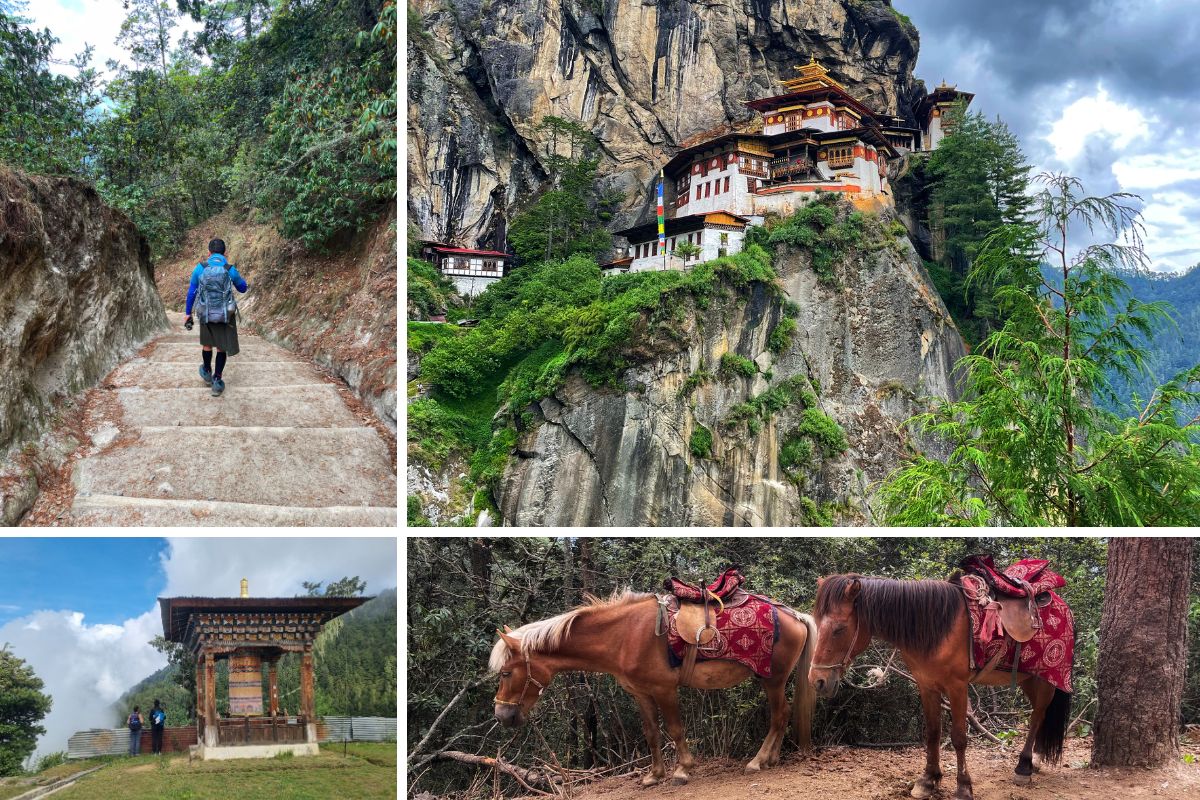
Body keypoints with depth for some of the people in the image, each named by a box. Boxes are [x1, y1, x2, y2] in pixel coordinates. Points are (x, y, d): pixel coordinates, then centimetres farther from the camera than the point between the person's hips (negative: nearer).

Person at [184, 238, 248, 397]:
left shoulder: (200, 268, -7)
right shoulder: (230, 270, -9)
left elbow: (191, 292, 0)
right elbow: (243, 288, 8)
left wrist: (188, 313, 11)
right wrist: (239, 277, 27)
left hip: (206, 314, 1)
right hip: (226, 315, -1)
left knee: (207, 344, 22)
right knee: (222, 347, 10)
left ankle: (207, 372, 40)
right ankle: (217, 380, 8)